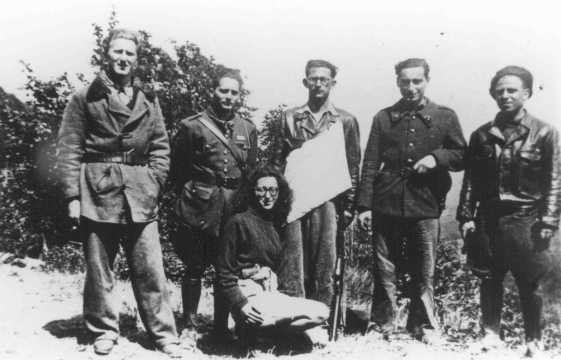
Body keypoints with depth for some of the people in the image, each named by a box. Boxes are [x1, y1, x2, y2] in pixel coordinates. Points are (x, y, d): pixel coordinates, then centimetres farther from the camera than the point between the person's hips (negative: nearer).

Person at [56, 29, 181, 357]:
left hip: (141, 197, 2)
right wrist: (73, 196, -7)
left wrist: (154, 183, 0)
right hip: (97, 194, -1)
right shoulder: (84, 98, 4)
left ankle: (164, 333, 13)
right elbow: (69, 149, 0)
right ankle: (104, 330, 23)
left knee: (151, 269, 3)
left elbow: (161, 148, 12)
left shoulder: (148, 100, 12)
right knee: (99, 269, 7)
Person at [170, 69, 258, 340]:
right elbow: (177, 168, 3)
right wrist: (190, 195, 4)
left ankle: (221, 326, 22)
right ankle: (190, 325, 18)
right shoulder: (193, 126, -2)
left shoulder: (248, 130, 10)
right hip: (197, 211, -3)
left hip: (233, 210, 3)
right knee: (195, 268, 4)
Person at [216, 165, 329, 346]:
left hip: (271, 293, 7)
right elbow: (223, 271, -7)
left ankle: (263, 328, -4)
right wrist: (240, 304, -16)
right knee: (319, 312, -17)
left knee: (321, 312, -10)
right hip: (249, 295, -7)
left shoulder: (274, 224, 16)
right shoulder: (239, 221, -5)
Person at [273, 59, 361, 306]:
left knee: (324, 262, 2)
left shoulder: (346, 121, 8)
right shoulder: (290, 117, 11)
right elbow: (278, 160, 11)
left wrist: (349, 205, 0)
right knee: (292, 263, 0)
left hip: (328, 200, -1)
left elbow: (353, 166, 7)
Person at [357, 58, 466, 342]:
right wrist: (364, 204, 0)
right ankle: (382, 325, 18)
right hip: (386, 205, 1)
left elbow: (462, 156, 11)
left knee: (424, 272, 5)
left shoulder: (445, 117, 9)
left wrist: (437, 157, -10)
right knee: (384, 270, 5)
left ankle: (424, 327, 20)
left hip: (426, 205, 0)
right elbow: (370, 165, 6)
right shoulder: (383, 118, 9)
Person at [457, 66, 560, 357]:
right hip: (488, 218, 3)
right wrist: (466, 216, 3)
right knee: (490, 279, 9)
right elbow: (470, 179, 7)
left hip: (524, 220, -2)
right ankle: (491, 332, 23)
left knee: (529, 283, 5)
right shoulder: (482, 135, 6)